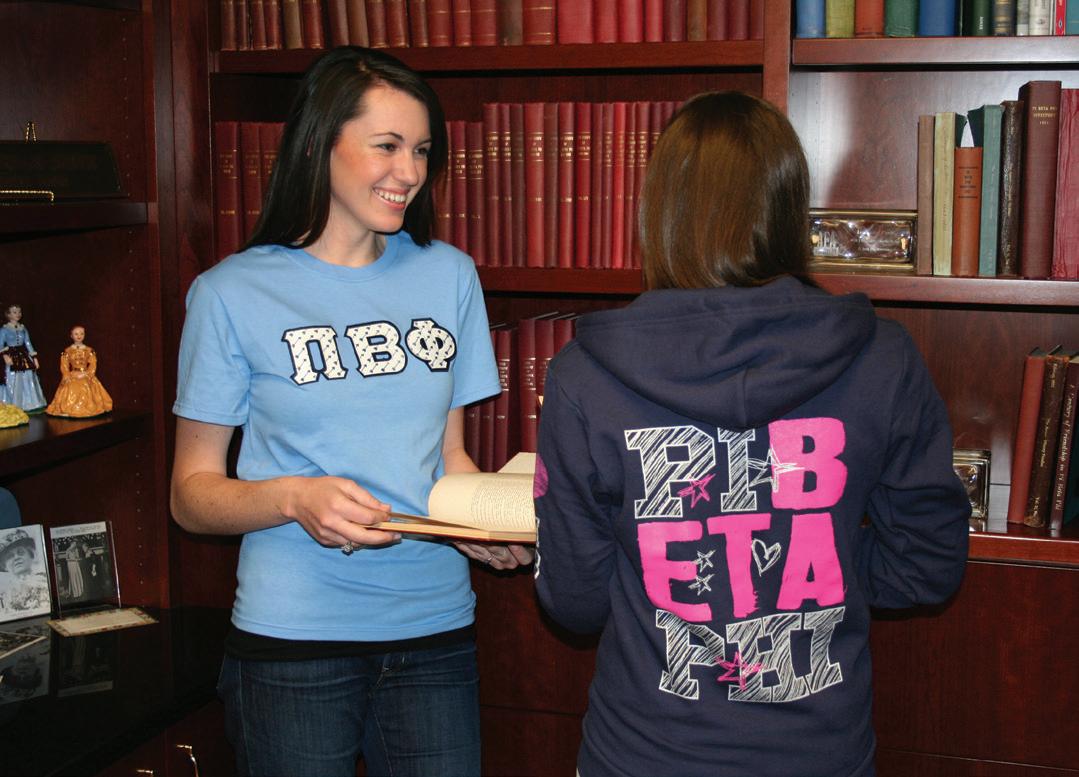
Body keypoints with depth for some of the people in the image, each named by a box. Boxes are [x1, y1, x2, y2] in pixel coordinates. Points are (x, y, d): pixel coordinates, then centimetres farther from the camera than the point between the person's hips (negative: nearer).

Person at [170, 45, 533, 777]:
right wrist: (293, 498, -21)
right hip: (293, 639, -3)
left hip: (436, 630, 3)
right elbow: (191, 492, -2)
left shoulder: (449, 276, 7)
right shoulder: (233, 293, -5)